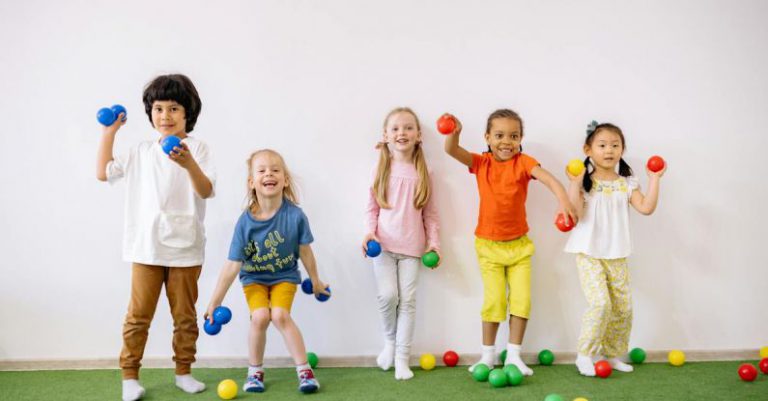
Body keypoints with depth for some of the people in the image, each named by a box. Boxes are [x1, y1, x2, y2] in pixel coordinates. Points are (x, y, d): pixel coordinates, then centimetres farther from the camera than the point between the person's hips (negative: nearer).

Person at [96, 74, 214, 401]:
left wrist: (189, 164, -32)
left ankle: (183, 371, 23)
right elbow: (104, 173, 14)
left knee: (185, 314, 9)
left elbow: (206, 191, -14)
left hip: (185, 248, -2)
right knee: (138, 314, 3)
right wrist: (109, 132, 14)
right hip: (146, 247, 2)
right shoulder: (141, 152, 10)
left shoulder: (196, 148, -2)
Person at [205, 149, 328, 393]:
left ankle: (304, 369, -6)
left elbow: (305, 252, -7)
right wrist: (215, 302, -16)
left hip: (284, 276, 0)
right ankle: (255, 371, 4)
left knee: (280, 315, -22)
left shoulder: (295, 215, -23)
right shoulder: (246, 222, -22)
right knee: (260, 316, -20)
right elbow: (233, 265, -18)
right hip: (254, 278, 1)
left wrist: (315, 280, 8)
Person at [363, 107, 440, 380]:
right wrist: (370, 232, -11)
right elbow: (372, 207, 4)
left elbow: (430, 212, 7)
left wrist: (433, 242, 1)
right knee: (388, 295, -12)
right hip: (383, 243, -1)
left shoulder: (422, 172, 5)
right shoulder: (382, 168, 3)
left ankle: (402, 358, 10)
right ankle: (390, 340, 17)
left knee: (408, 300, 0)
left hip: (412, 246, 1)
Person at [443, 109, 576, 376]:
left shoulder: (523, 162, -9)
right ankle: (488, 355, 15)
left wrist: (563, 199, -45)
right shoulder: (481, 163, -5)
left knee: (521, 299, 0)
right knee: (493, 300, -1)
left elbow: (548, 178, -26)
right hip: (488, 245, 0)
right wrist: (454, 132, -42)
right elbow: (452, 150, -19)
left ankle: (513, 355, 14)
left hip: (519, 245, 1)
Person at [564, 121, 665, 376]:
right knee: (601, 302, -18)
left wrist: (654, 180, -6)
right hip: (589, 254, -5)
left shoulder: (626, 183, 6)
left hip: (617, 256, 5)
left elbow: (646, 208, -5)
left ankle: (613, 354, 25)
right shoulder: (585, 181, -4)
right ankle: (585, 355, -2)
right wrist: (575, 182, -21)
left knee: (623, 307, 6)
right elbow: (575, 212, -16)